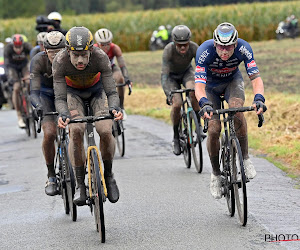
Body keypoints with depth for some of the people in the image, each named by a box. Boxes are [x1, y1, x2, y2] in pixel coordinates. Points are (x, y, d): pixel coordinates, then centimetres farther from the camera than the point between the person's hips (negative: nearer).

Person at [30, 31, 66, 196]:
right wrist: (38, 106, -56)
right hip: (46, 95, -1)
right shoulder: (38, 61, -29)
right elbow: (34, 91, -34)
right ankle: (51, 176, -6)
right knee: (49, 134, -22)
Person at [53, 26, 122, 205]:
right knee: (76, 131, -26)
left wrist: (114, 108, -52)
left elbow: (111, 91, -31)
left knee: (105, 131, -22)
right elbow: (60, 97, -31)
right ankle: (80, 184, -15)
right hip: (73, 91, 0)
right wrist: (63, 114, -51)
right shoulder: (60, 61, -33)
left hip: (96, 90, 0)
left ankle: (109, 175, 4)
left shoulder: (100, 57, -34)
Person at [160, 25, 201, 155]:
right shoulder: (169, 50, -34)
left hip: (186, 72, 1)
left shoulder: (194, 48, -29)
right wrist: (168, 94, -50)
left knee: (193, 91, -32)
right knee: (177, 104, -23)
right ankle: (176, 137, -2)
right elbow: (164, 74, -37)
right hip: (172, 75, -1)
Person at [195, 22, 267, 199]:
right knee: (214, 129, -15)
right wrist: (204, 104, -63)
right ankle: (216, 174, 6)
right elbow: (199, 85, -43)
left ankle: (245, 158, -16)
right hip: (211, 86, 0)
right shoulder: (204, 51, -36)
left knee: (237, 110, -32)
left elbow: (256, 77, -36)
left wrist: (259, 98, -55)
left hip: (232, 81, 1)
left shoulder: (243, 48, -32)